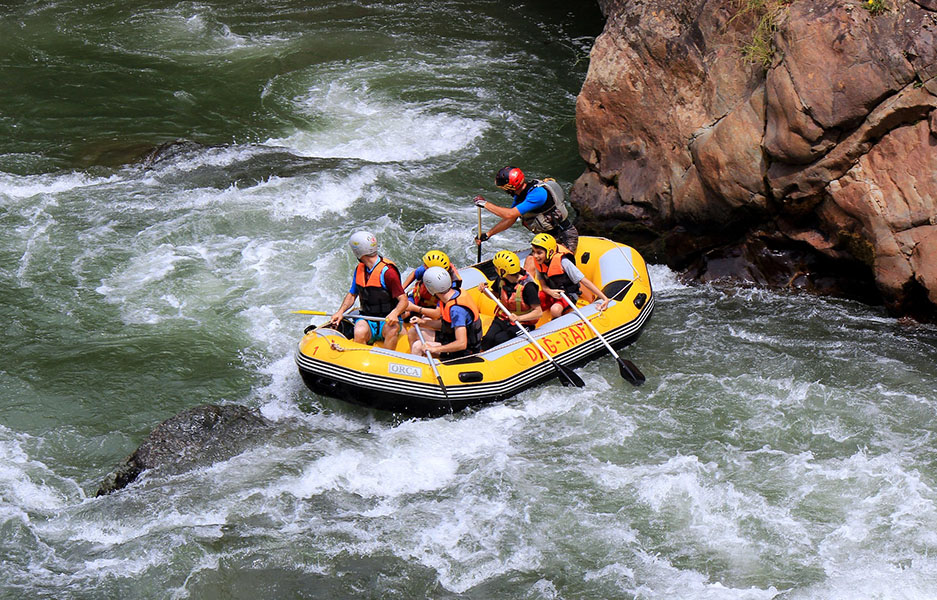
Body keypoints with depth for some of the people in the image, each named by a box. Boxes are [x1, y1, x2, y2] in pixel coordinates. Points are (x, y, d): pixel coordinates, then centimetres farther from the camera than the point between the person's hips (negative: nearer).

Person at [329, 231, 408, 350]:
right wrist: (341, 311, 0)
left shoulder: (387, 271, -14)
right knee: (360, 332, -31)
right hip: (366, 319, 4)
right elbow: (352, 294, 18)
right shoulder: (360, 269, 7)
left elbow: (404, 301, -16)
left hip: (387, 319, -4)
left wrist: (394, 313, -37)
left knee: (392, 329, -38)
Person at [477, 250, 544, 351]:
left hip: (522, 324, -5)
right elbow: (495, 295, 20)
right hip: (502, 319, 5)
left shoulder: (527, 286, -21)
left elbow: (539, 312, -20)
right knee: (488, 339, -21)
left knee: (499, 339, -29)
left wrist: (519, 318, -34)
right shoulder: (501, 279, -2)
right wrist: (485, 290, -2)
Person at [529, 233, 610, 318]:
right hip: (551, 293, 5)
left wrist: (604, 298, -30)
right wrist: (551, 292, -25)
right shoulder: (539, 262, -9)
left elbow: (584, 281, -25)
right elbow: (543, 286, 1)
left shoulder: (562, 262, -26)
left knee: (555, 310, -35)